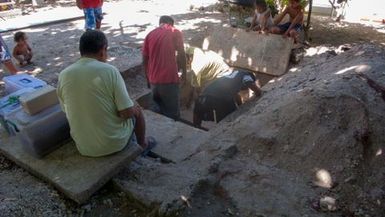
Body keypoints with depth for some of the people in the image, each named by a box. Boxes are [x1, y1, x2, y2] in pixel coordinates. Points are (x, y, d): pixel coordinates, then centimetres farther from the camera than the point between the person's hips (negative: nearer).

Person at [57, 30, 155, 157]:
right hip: (115, 143, -4)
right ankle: (143, 144, 47)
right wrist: (134, 109, 5)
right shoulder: (109, 71, -19)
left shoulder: (63, 75, -7)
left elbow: (67, 111, 7)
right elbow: (127, 113, -19)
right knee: (136, 110, 24)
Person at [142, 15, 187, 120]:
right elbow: (181, 54, -8)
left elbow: (145, 60, 12)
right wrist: (184, 73, 3)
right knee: (172, 113, 6)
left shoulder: (150, 35, 13)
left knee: (159, 110, 20)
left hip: (154, 81, 5)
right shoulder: (175, 32, 3)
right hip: (170, 79, -5)